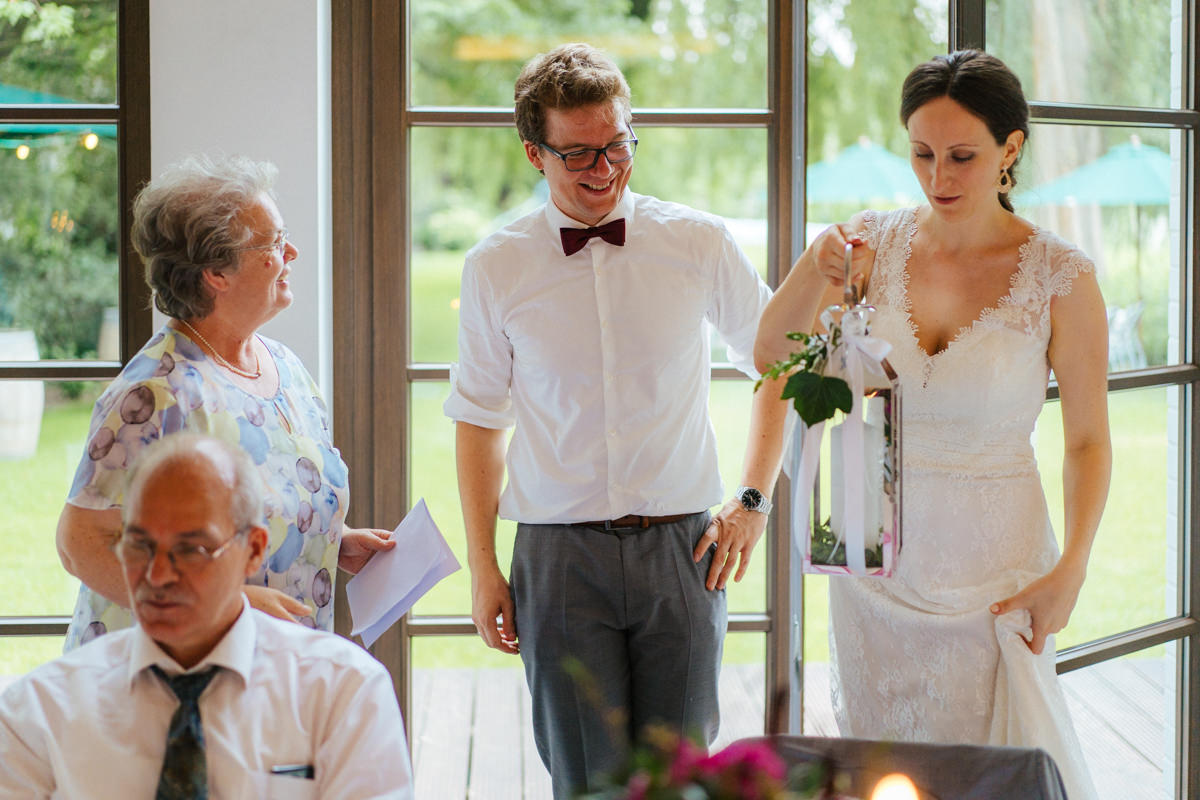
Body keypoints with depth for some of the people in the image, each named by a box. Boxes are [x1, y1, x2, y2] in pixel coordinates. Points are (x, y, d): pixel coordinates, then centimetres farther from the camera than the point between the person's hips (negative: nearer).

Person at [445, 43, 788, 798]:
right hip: (560, 557, 0)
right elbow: (479, 420, 10)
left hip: (681, 548, 0)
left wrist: (754, 501, 6)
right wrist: (483, 566, 7)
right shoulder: (495, 268, 1)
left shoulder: (699, 243, 1)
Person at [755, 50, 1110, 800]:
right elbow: (772, 357, -3)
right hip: (876, 558, 3)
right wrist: (813, 268, -20)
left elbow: (1089, 441, -5)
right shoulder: (874, 243, -2)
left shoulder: (1060, 278, -10)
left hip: (994, 568, -3)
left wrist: (1071, 571, -13)